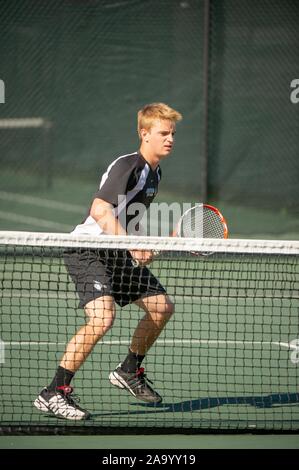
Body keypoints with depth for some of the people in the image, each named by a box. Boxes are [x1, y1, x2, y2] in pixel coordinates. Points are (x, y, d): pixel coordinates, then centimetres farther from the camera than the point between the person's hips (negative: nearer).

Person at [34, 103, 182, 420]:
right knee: (102, 317, -28)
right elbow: (100, 211, -30)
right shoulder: (127, 166, -19)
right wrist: (132, 246, -37)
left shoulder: (154, 173, 11)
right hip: (86, 250, -10)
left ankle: (129, 371, 33)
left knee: (162, 307, 12)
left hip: (118, 254, 10)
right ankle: (54, 393, -23)